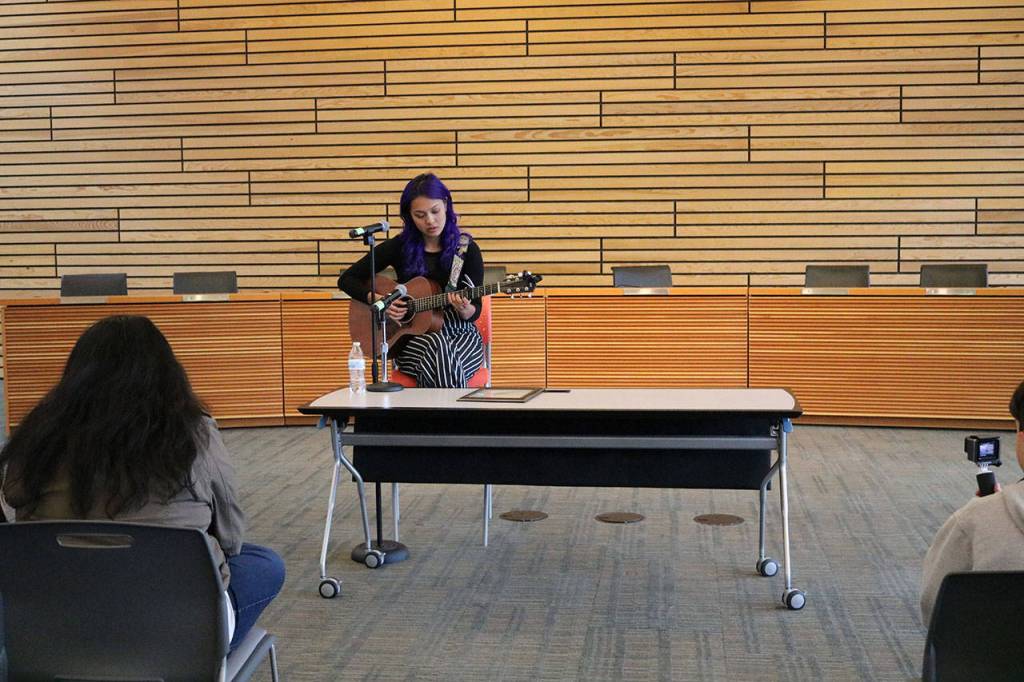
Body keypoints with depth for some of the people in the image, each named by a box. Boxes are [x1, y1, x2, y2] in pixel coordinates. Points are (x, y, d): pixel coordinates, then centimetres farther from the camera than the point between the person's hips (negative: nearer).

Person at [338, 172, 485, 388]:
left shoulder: (467, 250, 0)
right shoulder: (400, 247, 2)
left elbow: (474, 313, 2)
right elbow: (346, 279, 7)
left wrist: (464, 309, -22)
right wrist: (378, 301, -9)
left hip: (460, 334, 0)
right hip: (412, 336, 0)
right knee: (438, 346, -35)